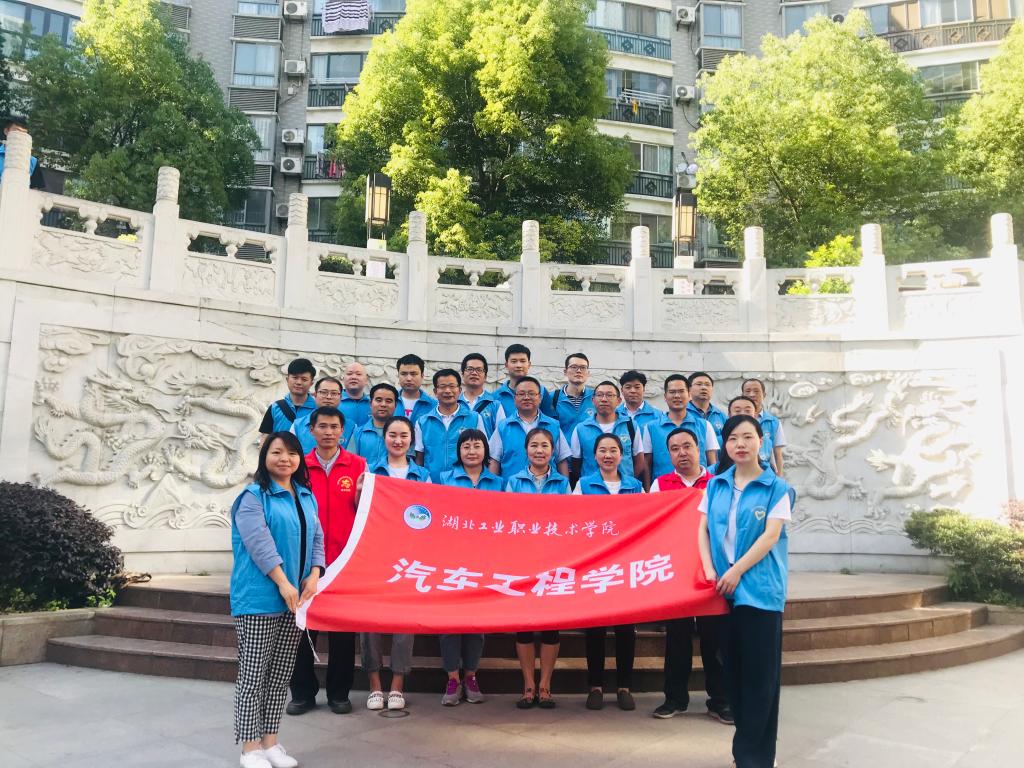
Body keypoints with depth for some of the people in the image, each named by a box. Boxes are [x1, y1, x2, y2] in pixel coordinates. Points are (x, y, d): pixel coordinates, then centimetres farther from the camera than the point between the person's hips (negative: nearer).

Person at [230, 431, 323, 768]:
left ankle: (270, 741, 23)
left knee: (280, 674, 12)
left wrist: (314, 575, -5)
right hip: (259, 598, -6)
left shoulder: (307, 497, 13)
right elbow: (259, 542, -16)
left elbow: (317, 538, 11)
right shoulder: (253, 497, -7)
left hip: (296, 598, 6)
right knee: (253, 674, 0)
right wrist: (283, 583, -21)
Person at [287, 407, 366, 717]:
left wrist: (360, 493, -17)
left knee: (343, 628, 8)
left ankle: (339, 692, 22)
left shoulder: (357, 464, 2)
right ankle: (302, 692, 22)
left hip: (344, 559, -1)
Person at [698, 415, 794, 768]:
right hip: (723, 587, 4)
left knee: (759, 671, 0)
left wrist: (737, 571, -16)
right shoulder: (716, 485, 9)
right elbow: (703, 529, 7)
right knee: (733, 667, 10)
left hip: (760, 587, -4)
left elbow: (771, 535, -10)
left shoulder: (776, 487, -2)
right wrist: (709, 570, -7)